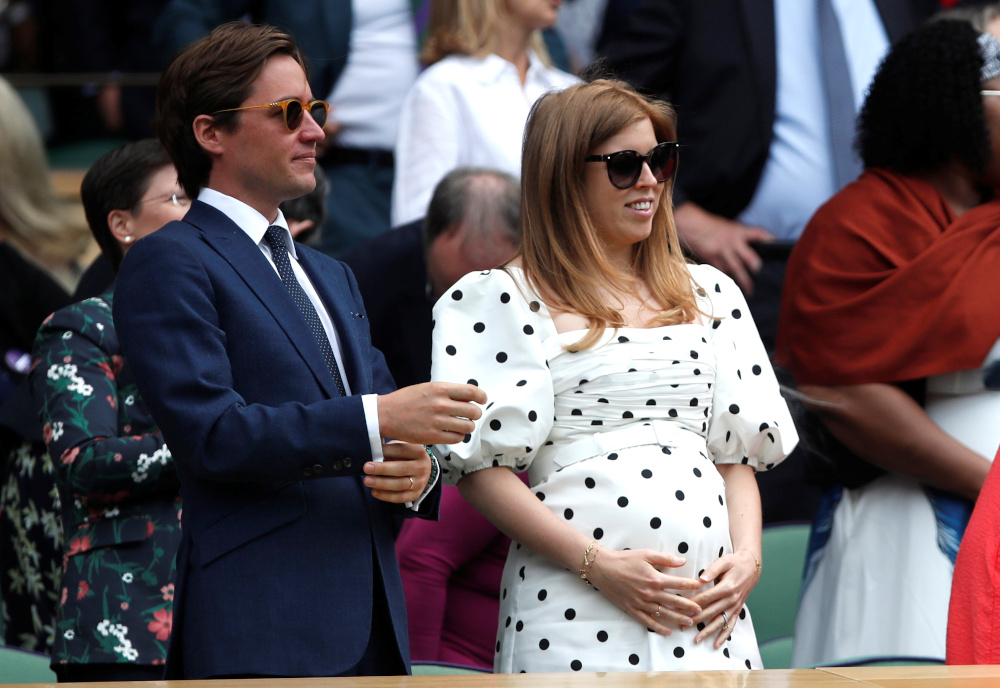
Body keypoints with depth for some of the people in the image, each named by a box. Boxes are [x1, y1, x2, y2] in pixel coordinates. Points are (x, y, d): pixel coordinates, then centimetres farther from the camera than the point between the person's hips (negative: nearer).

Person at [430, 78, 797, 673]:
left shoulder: (708, 293, 18)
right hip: (576, 604, -4)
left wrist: (748, 556, -1)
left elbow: (738, 449, 17)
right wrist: (599, 564, -13)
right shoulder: (504, 300, 2)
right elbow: (482, 467, -5)